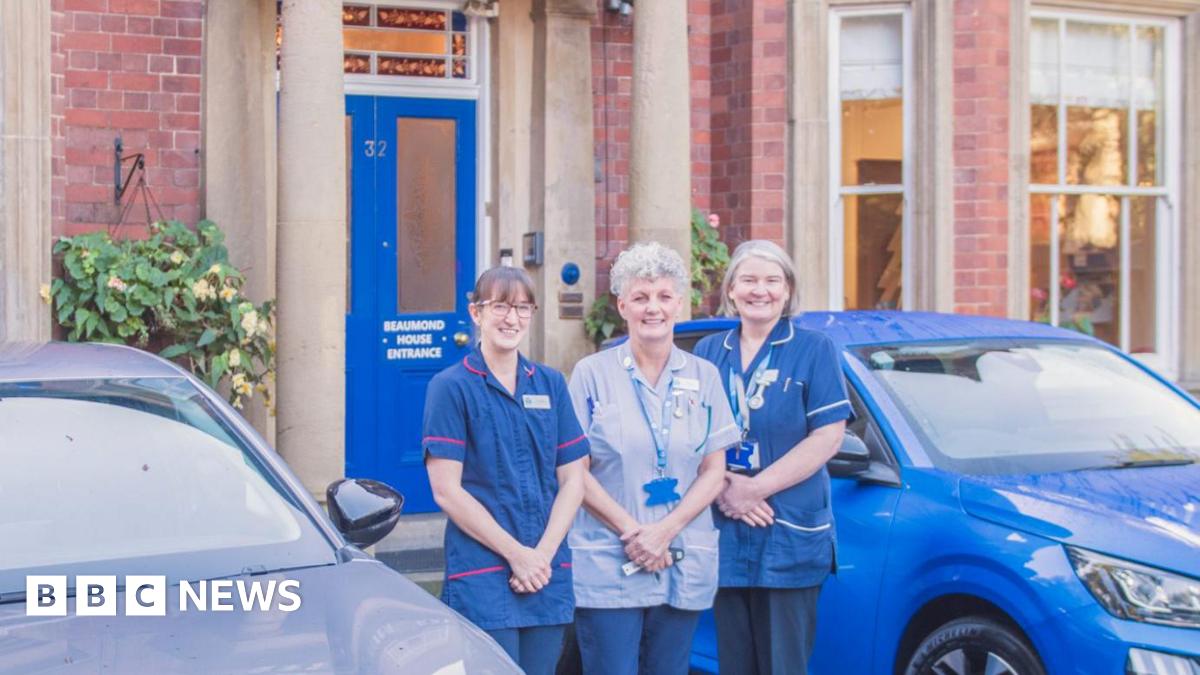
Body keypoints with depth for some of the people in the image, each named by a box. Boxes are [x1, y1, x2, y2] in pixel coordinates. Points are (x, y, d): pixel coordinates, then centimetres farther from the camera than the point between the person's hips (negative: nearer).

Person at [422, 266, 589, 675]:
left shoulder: (551, 385, 11)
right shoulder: (451, 387, -3)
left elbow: (572, 480, 8)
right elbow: (446, 490, -8)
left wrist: (543, 554, -7)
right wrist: (516, 554, -12)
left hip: (549, 579, 5)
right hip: (482, 580, -4)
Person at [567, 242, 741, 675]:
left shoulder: (703, 377, 8)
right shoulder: (592, 374, 0)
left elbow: (714, 471, 4)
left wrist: (664, 531, -9)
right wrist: (630, 532, -13)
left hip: (684, 569, 3)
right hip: (606, 568, -3)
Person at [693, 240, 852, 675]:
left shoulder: (814, 350, 2)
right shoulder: (709, 352, 13)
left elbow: (827, 437, -7)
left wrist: (756, 487, -13)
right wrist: (723, 488, -10)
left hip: (789, 539, -3)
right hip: (725, 536, 4)